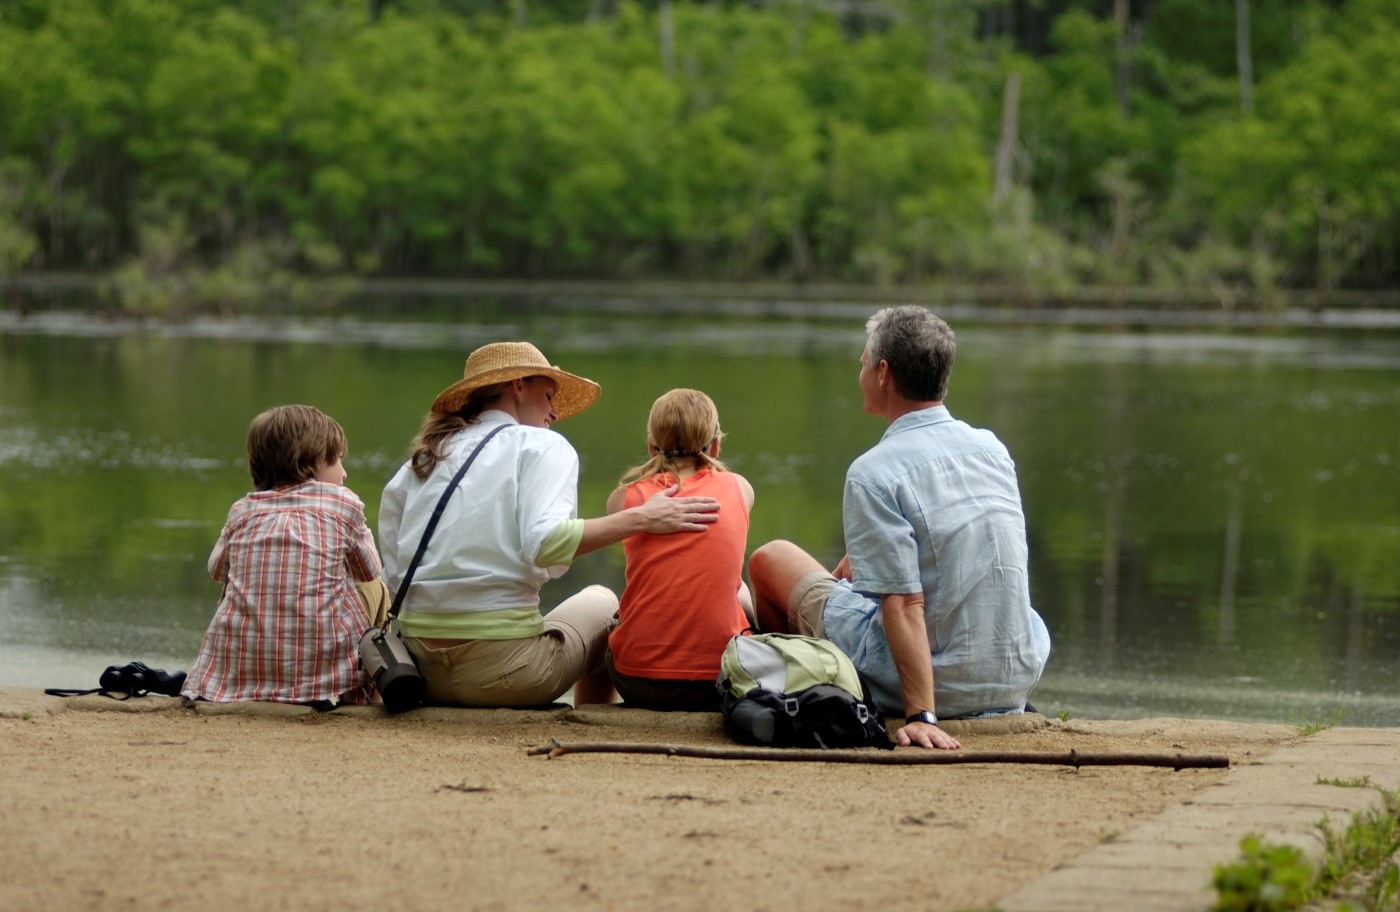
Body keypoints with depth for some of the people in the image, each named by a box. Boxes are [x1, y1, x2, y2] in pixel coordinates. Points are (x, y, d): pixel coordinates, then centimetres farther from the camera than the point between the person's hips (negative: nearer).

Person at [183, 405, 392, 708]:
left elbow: (217, 569, 26)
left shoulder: (242, 511, 10)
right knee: (375, 590, 23)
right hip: (322, 669, -3)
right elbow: (370, 570, 18)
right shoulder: (343, 503, 4)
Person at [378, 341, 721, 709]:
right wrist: (641, 519, -16)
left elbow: (394, 577, 7)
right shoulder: (542, 445, 0)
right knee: (600, 602, 27)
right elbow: (544, 543, -19)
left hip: (421, 670, 6)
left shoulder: (418, 463, 14)